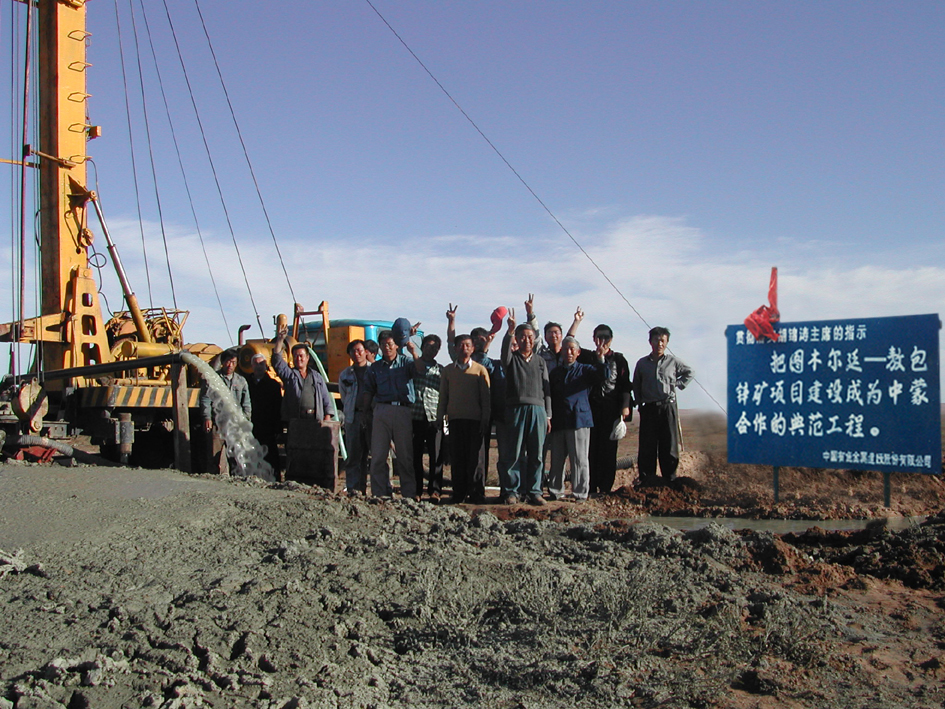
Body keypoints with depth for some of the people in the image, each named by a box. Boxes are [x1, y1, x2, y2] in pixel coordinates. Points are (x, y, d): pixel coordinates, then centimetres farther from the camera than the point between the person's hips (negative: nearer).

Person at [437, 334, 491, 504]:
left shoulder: (480, 370, 6)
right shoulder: (448, 370, 13)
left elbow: (486, 397, 4)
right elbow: (443, 396, 15)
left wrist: (485, 420, -3)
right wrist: (439, 418, 9)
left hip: (475, 419, -2)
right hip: (455, 418, 2)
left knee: (474, 457, -2)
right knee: (457, 458, 2)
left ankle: (477, 493, 5)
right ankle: (459, 494, 7)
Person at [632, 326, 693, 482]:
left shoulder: (673, 362, 5)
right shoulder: (642, 363, 8)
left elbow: (689, 373, 21)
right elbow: (636, 386, 19)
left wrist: (678, 384, 8)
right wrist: (640, 402, 11)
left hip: (668, 407, -1)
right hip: (648, 409, 1)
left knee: (669, 446, 1)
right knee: (647, 447, 1)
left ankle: (670, 481, 8)